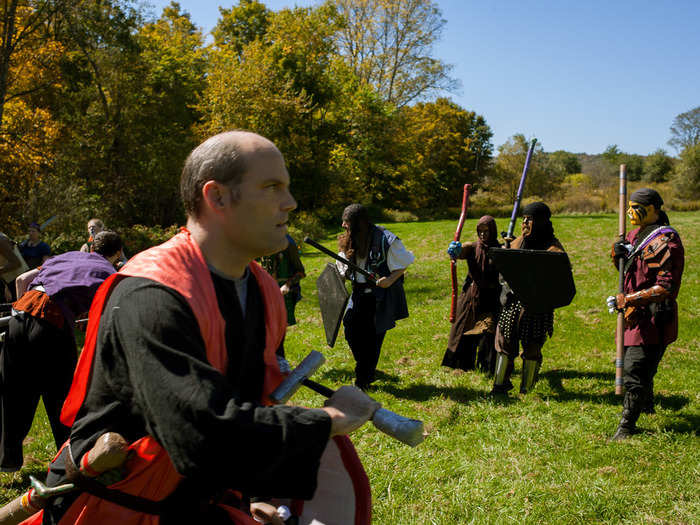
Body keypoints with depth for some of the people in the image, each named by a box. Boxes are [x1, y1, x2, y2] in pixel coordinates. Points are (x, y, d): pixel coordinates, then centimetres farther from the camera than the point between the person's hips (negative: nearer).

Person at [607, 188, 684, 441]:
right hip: (635, 315, 9)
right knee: (632, 366, 23)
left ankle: (627, 425, 0)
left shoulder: (667, 242, -16)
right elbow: (625, 268, 23)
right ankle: (647, 403, 47)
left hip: (654, 318, -9)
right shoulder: (636, 234, 12)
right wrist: (618, 254, 0)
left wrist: (629, 299, -25)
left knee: (635, 372, -10)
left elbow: (666, 288, -22)